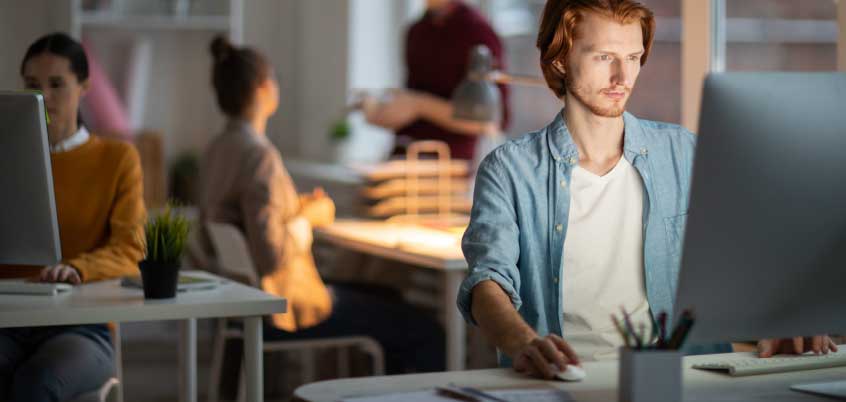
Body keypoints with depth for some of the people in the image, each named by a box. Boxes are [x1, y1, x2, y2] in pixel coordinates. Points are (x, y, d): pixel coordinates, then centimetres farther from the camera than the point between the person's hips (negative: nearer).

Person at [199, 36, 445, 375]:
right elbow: (272, 255, -27)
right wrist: (308, 218, -10)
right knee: (425, 333, -6)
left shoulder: (217, 150, 5)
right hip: (282, 310, -10)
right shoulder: (259, 154, -22)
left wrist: (296, 210, 9)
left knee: (387, 303, 26)